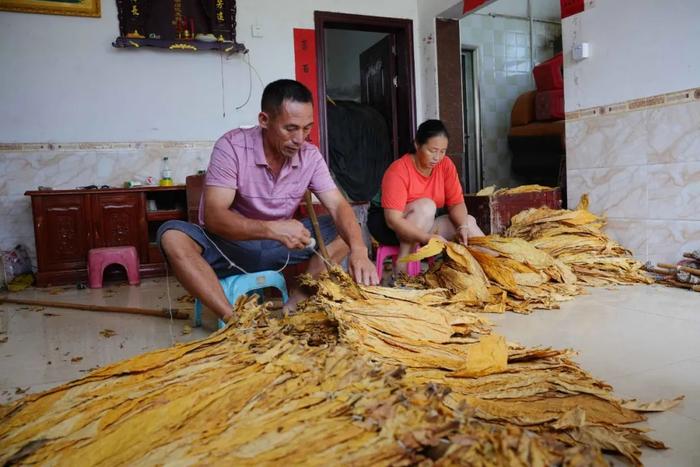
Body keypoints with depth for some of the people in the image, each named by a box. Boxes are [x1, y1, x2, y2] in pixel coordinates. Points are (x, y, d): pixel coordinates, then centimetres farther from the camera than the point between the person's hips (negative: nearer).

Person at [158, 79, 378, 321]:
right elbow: (213, 216, -27)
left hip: (278, 245, 4)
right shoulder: (232, 146, -20)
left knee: (345, 231, -13)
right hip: (230, 243, -3)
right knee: (172, 236, -31)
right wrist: (271, 228, -43)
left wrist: (359, 250, -34)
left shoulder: (310, 155, -8)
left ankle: (292, 309, -23)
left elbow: (339, 206, -13)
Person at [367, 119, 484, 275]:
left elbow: (457, 203, -8)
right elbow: (393, 220, -33)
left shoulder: (445, 165, -8)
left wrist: (463, 226, -29)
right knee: (426, 206, -32)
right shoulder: (398, 170, -26)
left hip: (423, 225, 6)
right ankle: (402, 268, -30)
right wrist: (428, 238, -42)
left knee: (468, 221, -8)